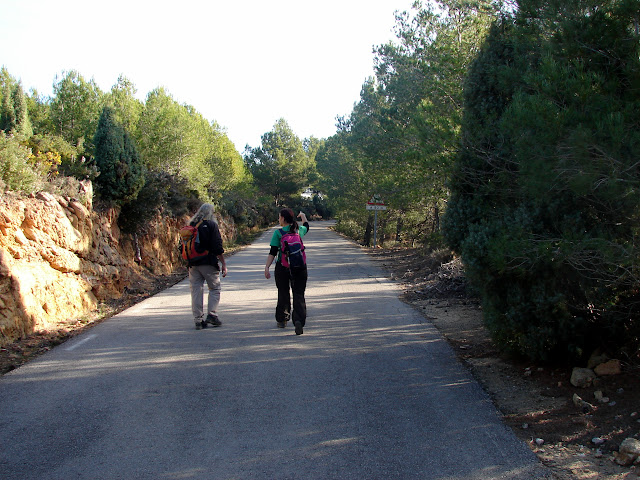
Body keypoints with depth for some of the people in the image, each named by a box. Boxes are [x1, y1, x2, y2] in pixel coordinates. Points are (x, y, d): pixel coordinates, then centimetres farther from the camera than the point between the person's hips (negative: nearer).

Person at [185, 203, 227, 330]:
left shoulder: (190, 226, 9)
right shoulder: (211, 225, -6)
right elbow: (217, 247, -10)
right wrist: (223, 263, -6)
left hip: (193, 264, 5)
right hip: (208, 263, -4)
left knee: (196, 291, 7)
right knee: (214, 288, 9)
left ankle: (198, 320, 7)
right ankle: (211, 314, -2)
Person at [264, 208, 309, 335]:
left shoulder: (278, 233, -7)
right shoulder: (300, 230, 4)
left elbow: (273, 252, -14)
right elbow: (306, 226, 29)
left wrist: (267, 267, -14)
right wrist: (303, 216, 48)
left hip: (282, 267, -2)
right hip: (299, 267, 2)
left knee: (283, 294, 14)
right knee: (299, 295, 2)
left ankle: (282, 320, 28)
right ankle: (299, 320, -18)